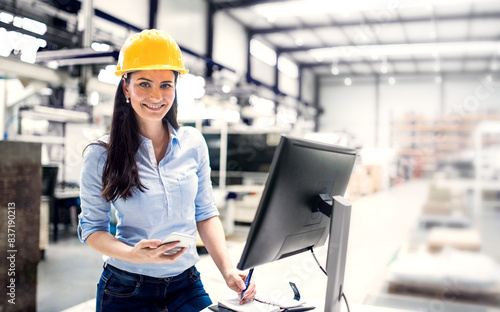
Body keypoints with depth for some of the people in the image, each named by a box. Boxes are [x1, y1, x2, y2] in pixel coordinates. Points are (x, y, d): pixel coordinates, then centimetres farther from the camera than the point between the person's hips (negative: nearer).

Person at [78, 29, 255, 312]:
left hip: (186, 284, 2)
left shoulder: (194, 143, -3)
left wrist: (228, 269, -8)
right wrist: (133, 255, -23)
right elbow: (92, 227, -5)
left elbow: (205, 214, 3)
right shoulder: (101, 155, -10)